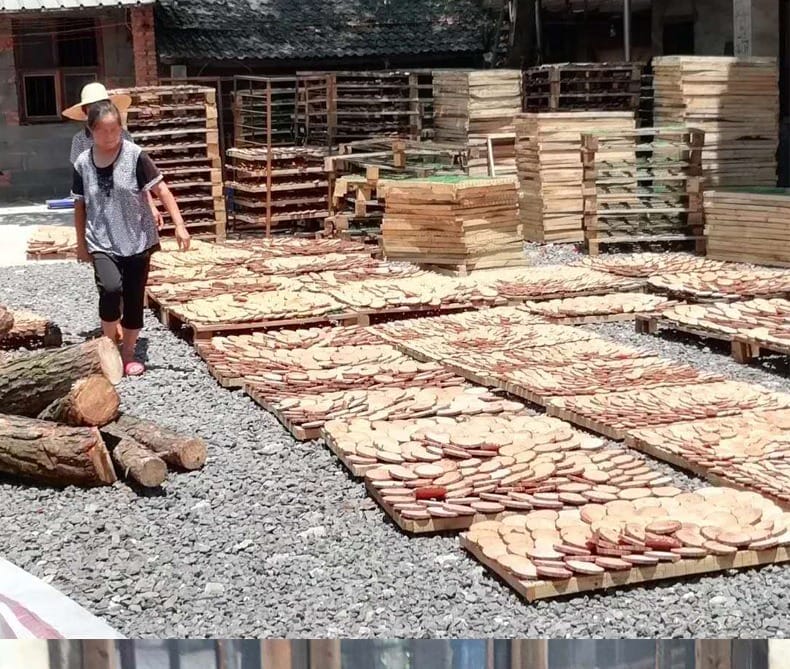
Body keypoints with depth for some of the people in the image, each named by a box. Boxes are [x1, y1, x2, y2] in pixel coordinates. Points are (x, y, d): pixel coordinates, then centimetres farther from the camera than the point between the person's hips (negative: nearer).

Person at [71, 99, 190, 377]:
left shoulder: (135, 156, -9)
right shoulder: (82, 163, -2)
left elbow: (161, 190, -9)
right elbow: (80, 205, 9)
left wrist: (179, 225, -18)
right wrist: (81, 243, 15)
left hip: (137, 242, 0)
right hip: (102, 244, 0)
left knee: (134, 300, 6)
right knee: (111, 289, -24)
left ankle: (127, 352, 27)